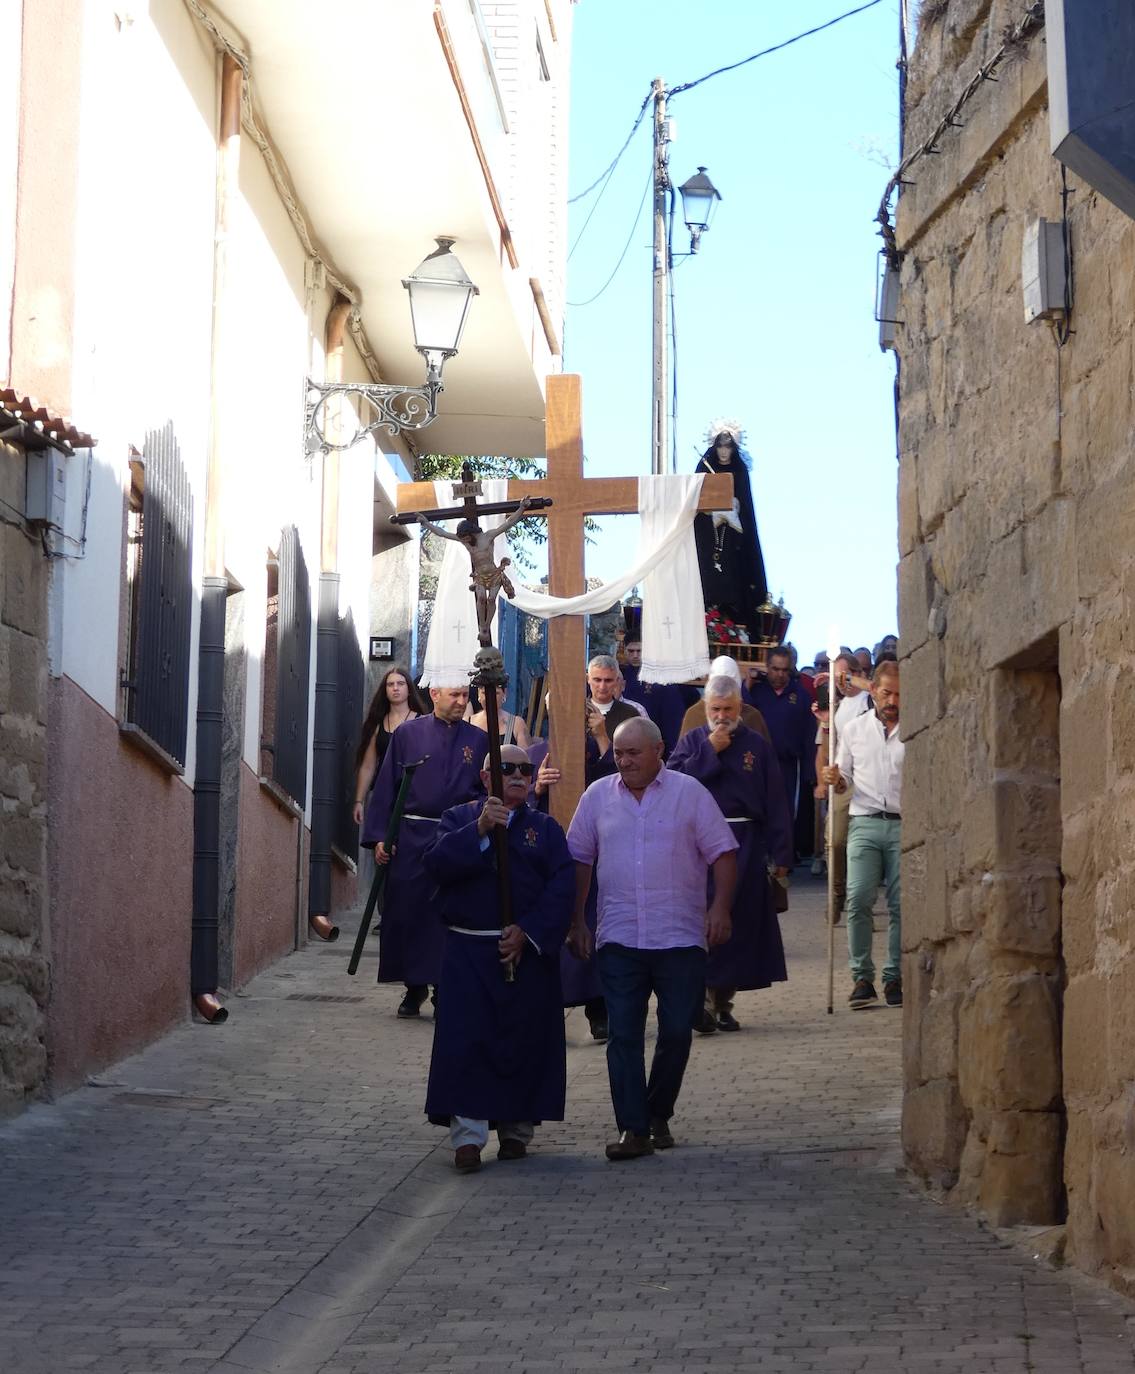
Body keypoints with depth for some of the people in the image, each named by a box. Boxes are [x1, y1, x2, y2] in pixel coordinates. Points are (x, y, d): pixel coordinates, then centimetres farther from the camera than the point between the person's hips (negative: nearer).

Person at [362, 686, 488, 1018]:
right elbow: (386, 787, 4)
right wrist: (379, 837, -2)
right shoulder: (407, 734, 3)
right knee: (408, 913, 4)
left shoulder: (479, 740, 5)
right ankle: (414, 987, 17)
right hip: (412, 839, 0)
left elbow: (489, 792, 5)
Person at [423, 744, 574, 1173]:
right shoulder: (459, 818, 9)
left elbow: (561, 889, -1)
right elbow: (436, 862, -10)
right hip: (468, 954, -1)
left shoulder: (545, 829, 10)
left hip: (529, 951, 1)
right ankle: (467, 1136, -8)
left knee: (524, 1040, 3)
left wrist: (528, 932, -13)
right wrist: (479, 830, -22)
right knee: (465, 1040, -8)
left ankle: (517, 1131, 16)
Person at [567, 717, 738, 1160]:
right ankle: (633, 1128, -3)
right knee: (623, 1035, -4)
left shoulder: (689, 793, 1)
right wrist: (576, 922, 9)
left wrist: (720, 908, -11)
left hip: (680, 938, -1)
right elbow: (579, 860, 13)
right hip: (618, 940, 1)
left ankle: (658, 1115, 22)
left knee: (677, 1032, 3)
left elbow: (722, 854, 1)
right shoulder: (597, 796, 8)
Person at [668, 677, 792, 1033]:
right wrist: (709, 750, -10)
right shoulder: (692, 742, 9)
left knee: (740, 923, 3)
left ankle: (724, 999, 13)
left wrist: (781, 854, 1)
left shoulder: (757, 745, 8)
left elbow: (775, 802, 6)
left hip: (745, 845, 1)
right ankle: (703, 994, -15)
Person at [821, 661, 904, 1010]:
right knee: (858, 899, -11)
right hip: (865, 823, 1)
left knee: (902, 903, -3)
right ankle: (862, 978, -6)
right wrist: (835, 780, -3)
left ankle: (895, 978, 5)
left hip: (904, 824, -1)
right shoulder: (855, 729, 13)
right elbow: (844, 782, 19)